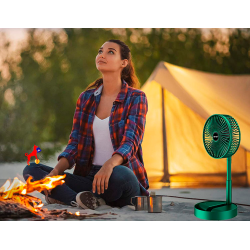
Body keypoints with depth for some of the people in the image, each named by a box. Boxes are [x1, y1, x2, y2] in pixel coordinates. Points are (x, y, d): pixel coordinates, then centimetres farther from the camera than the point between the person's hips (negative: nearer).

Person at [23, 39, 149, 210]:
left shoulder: (136, 98, -2)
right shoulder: (86, 98, 13)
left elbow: (131, 141, -16)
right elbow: (75, 141, 8)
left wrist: (109, 165, -38)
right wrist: (55, 171, -12)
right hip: (89, 175, 5)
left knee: (119, 175, -42)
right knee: (31, 170, -11)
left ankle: (62, 196, -19)